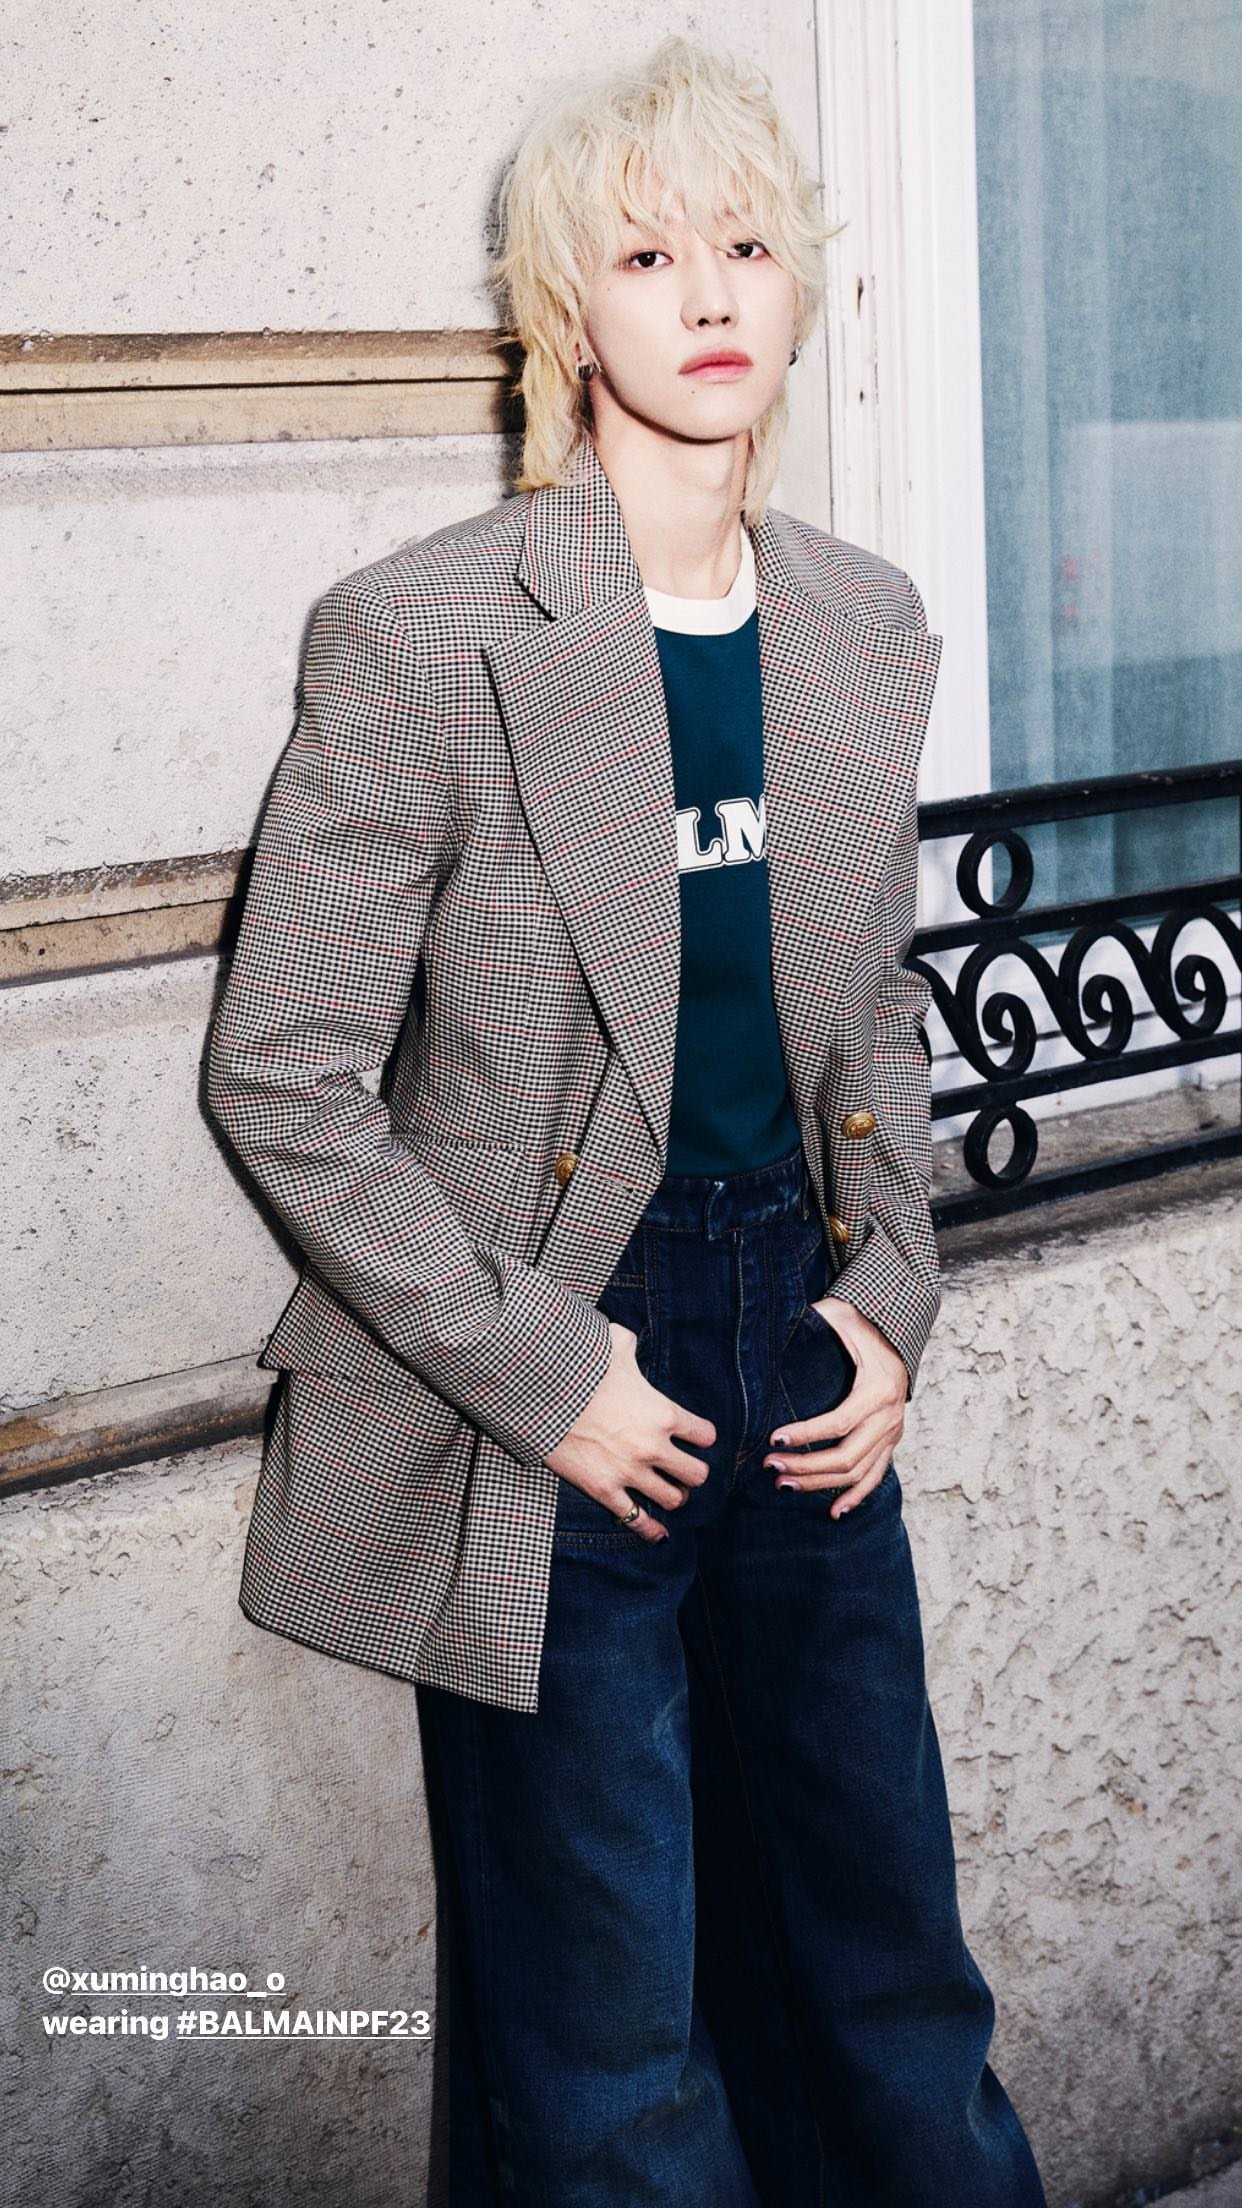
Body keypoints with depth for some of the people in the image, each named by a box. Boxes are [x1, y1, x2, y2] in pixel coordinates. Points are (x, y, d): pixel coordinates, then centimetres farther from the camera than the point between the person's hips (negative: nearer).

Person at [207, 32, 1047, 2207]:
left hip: (799, 1353, 5)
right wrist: (541, 1372, -13)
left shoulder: (866, 625, 5)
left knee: (894, 1973, 19)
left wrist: (888, 1298, 4)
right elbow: (282, 1079, -11)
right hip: (551, 1425, -5)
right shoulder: (422, 638, -13)